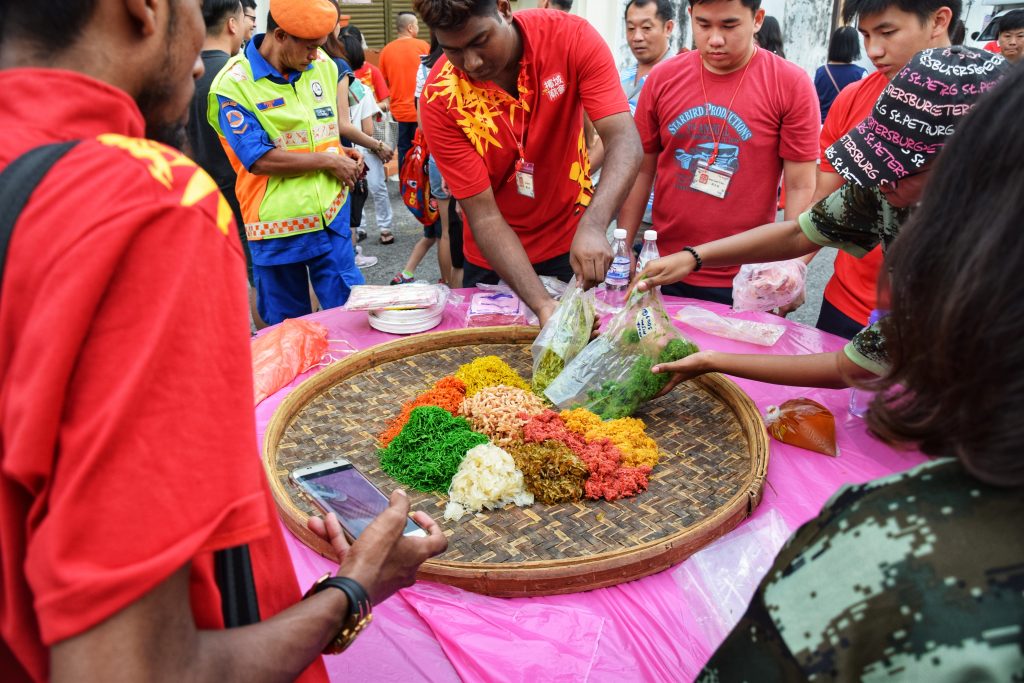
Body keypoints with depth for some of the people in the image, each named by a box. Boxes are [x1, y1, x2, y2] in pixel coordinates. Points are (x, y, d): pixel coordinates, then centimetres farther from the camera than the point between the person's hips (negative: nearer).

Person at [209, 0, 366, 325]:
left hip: (332, 219, 4)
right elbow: (260, 160, -17)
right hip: (277, 230, -4)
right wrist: (329, 161, -11)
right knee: (288, 326, 10)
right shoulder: (233, 84, -11)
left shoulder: (323, 65, 6)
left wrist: (341, 153, 4)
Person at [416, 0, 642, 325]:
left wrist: (592, 226, -46)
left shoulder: (572, 36, -19)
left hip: (575, 246, 1)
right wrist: (542, 304, -35)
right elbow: (484, 216, -23)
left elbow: (623, 139, -27)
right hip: (492, 261, 0)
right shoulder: (440, 99, -21)